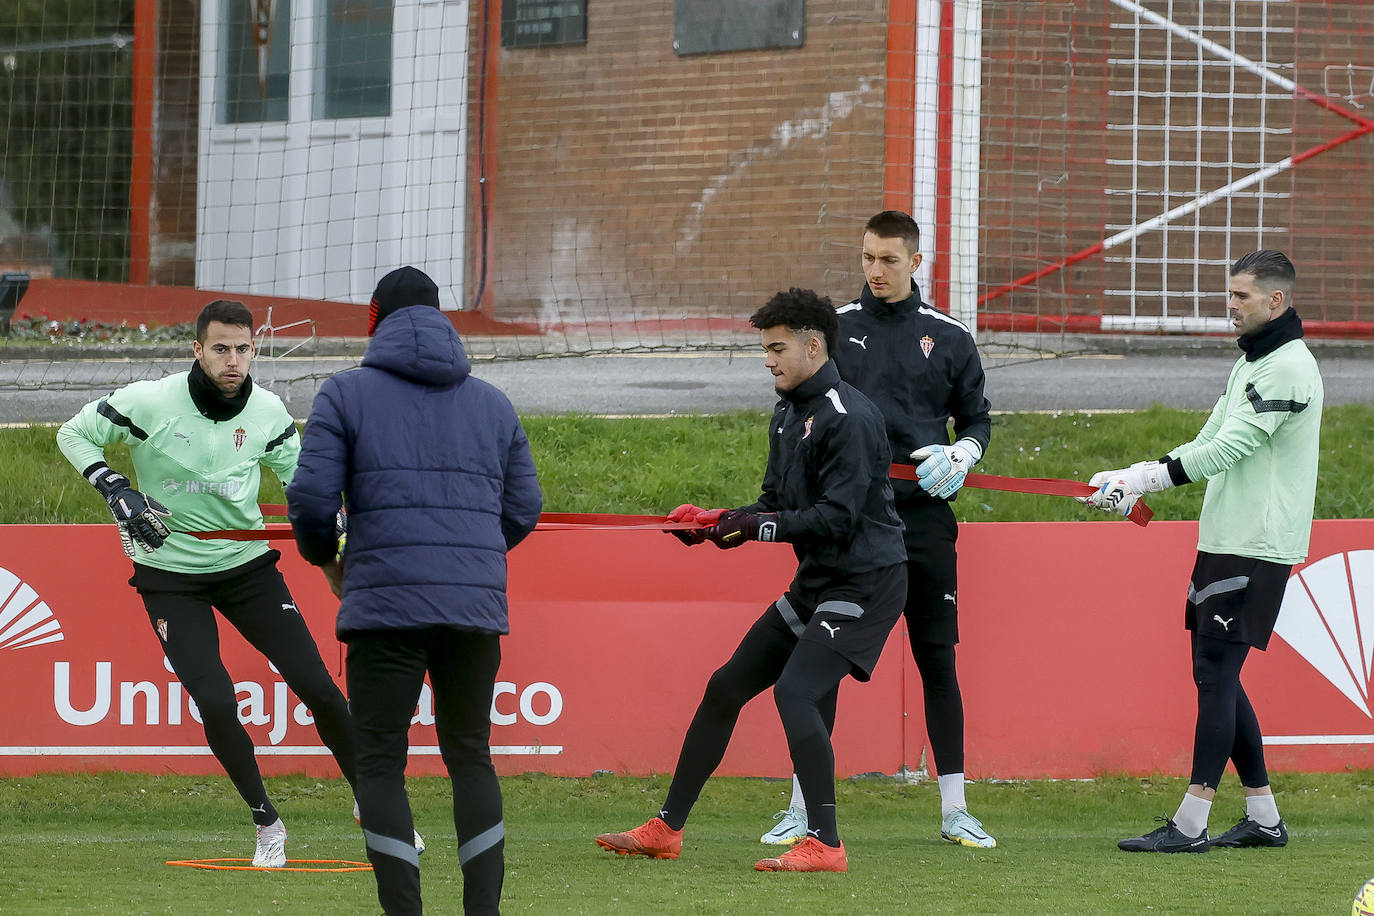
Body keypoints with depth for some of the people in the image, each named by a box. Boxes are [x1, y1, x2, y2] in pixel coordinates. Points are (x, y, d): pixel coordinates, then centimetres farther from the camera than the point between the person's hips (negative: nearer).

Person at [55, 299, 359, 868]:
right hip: (170, 575, -3)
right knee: (215, 702, -15)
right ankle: (266, 823, 5)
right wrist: (116, 490, -18)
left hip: (248, 565, 3)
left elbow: (300, 479, 6)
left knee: (317, 687, -3)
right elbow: (73, 434, -4)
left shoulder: (267, 411, -7)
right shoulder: (148, 403, -17)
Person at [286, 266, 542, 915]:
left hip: (386, 601, -4)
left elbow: (312, 497, -4)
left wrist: (324, 559, 15)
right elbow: (523, 509, 15)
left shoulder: (346, 395, 4)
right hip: (477, 605, 4)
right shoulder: (492, 404, 16)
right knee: (470, 755, 14)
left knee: (380, 762, 2)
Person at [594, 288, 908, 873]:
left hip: (865, 581, -10)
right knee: (726, 687, 11)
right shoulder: (788, 416, 12)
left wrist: (758, 527, -25)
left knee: (794, 690, -25)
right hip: (814, 582, 10)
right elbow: (776, 504, 18)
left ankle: (825, 845, -24)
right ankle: (665, 830, 20)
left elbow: (837, 517, -24)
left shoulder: (848, 419, -18)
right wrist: (719, 521, 1)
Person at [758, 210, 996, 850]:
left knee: (937, 658, 2)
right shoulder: (834, 329, 6)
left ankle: (954, 809, 8)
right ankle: (802, 807, 4)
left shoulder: (949, 338, 7)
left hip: (923, 516, 0)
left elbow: (977, 419, 15)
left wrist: (958, 457, -4)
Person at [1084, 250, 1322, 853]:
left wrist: (1143, 480, -19)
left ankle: (1190, 824, -13)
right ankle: (1263, 817, 16)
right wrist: (1130, 481, 4)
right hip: (1223, 541, 10)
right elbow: (1208, 444, 17)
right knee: (1216, 675, 10)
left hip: (1257, 548, -10)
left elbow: (1228, 449, -20)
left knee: (1215, 671, -12)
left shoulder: (1287, 368, -13)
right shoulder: (1250, 364, 18)